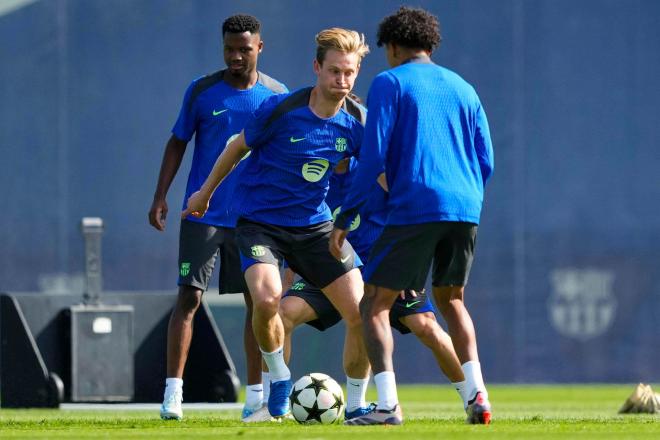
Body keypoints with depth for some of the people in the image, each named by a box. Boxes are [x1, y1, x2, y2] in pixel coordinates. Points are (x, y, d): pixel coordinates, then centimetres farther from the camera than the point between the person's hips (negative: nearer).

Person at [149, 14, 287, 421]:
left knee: (258, 301, 3)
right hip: (203, 215, -2)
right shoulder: (202, 91, -1)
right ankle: (173, 392, -8)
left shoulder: (276, 95, 3)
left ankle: (255, 394, 11)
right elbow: (178, 143, 5)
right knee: (189, 296, -9)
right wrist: (160, 197, -3)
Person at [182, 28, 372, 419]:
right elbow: (238, 147, 0)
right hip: (260, 222, -4)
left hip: (316, 225, 4)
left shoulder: (357, 122, -8)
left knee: (361, 313, -6)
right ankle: (280, 379, -1)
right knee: (267, 298, -30)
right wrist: (205, 193, 11)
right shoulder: (280, 110, -18)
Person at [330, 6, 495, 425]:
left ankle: (388, 405, -13)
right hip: (465, 210, 6)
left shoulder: (389, 83, 3)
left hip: (414, 209, -6)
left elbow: (373, 157, -6)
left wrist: (344, 218, -2)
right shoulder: (462, 88, 19)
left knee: (374, 305, 1)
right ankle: (477, 396, 9)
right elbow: (485, 162, 17)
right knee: (451, 299, 23)